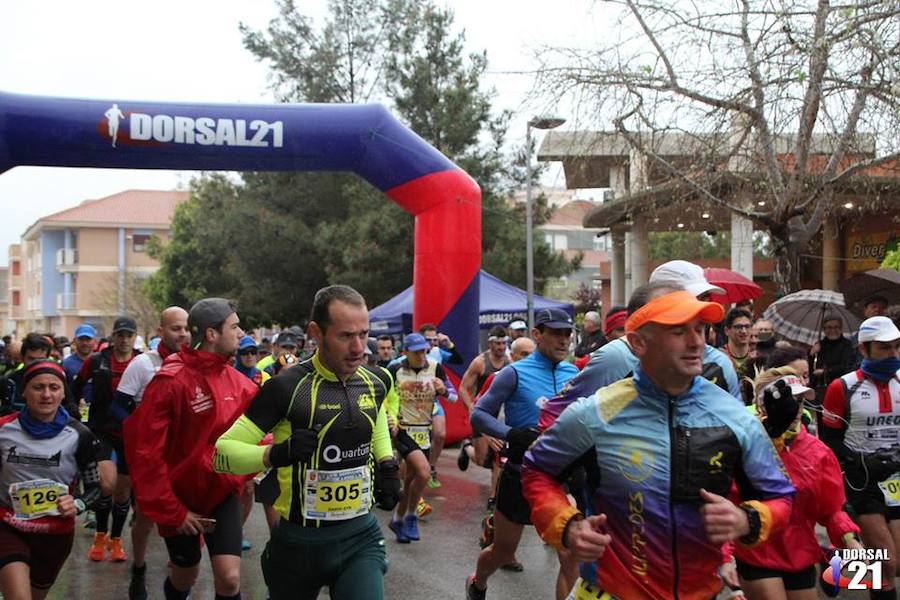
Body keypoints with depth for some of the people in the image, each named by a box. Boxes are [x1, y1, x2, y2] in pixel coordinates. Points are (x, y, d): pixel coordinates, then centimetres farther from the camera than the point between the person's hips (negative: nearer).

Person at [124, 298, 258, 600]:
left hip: (223, 493, 3)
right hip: (181, 497, -3)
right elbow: (145, 452, -18)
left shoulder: (238, 382, -3)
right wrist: (172, 512, -16)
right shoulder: (172, 382, -19)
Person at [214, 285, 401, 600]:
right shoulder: (288, 388, -17)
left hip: (362, 536, 3)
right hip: (300, 541, -3)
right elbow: (222, 451, -13)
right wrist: (276, 454, -30)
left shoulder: (376, 381, 0)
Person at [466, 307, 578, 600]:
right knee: (502, 552, 15)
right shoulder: (515, 373, -11)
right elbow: (478, 415, -12)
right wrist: (512, 434, -27)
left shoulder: (574, 373, 2)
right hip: (521, 475, -3)